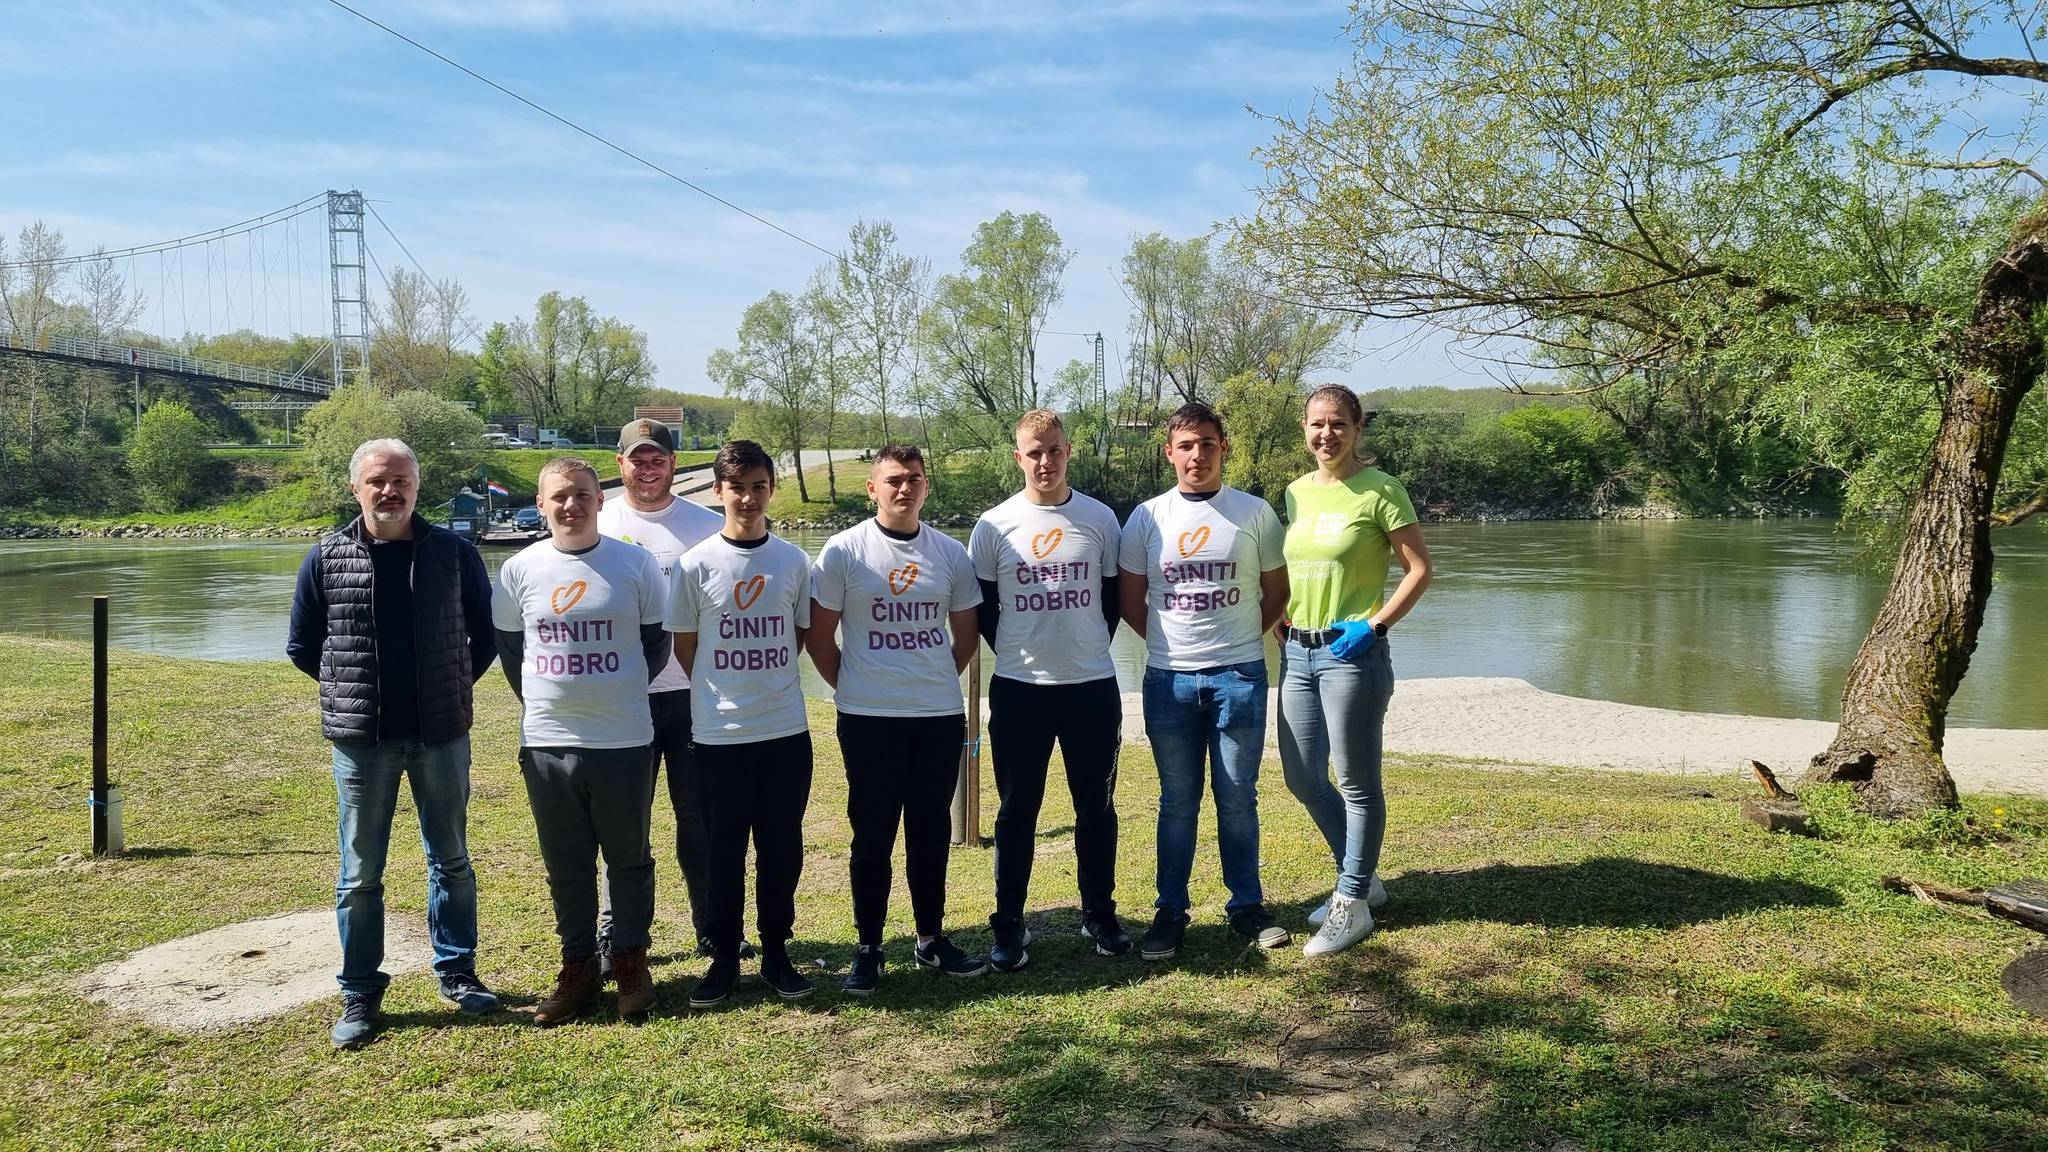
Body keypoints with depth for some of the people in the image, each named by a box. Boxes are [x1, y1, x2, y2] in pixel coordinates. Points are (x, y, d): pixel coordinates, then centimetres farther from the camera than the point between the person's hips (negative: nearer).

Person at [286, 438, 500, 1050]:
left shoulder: (455, 552, -2)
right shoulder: (326, 557, -1)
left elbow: (486, 632, 8)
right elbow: (302, 645, 9)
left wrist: (454, 686, 4)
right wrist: (351, 689, 6)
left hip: (441, 734, 0)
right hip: (361, 739, 0)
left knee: (451, 859, 12)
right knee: (360, 873, 7)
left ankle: (457, 972, 27)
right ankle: (360, 994, 19)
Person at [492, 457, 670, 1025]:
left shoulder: (637, 563, -4)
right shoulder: (520, 569, 1)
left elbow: (656, 641, 6)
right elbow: (510, 646, 13)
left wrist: (619, 696, 8)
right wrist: (543, 702, 10)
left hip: (623, 741, -2)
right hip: (546, 743, 2)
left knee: (629, 859, 10)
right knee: (565, 866, 11)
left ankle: (631, 962, 24)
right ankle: (578, 967, 25)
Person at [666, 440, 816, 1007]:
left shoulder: (794, 561, 2)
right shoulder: (696, 564, -4)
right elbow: (684, 647, 2)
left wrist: (766, 681, 5)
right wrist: (724, 693, 5)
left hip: (786, 730, 2)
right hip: (720, 733, -1)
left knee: (782, 848, 8)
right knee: (724, 851, 8)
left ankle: (776, 954, 22)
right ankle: (724, 959, 20)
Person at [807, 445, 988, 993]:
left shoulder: (950, 553, 5)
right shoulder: (843, 551, -4)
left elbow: (966, 633, 15)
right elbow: (820, 635, 1)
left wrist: (937, 681, 10)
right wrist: (853, 688, 3)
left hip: (941, 716, 3)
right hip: (868, 720, -3)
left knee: (932, 831, 11)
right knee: (873, 835, 4)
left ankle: (931, 938, 25)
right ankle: (868, 948, 16)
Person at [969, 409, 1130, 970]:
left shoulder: (1100, 518, 2)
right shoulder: (994, 525, -1)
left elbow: (1113, 596, 11)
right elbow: (982, 606, 7)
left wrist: (1088, 651, 8)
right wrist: (1019, 654, 6)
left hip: (1093, 687, 1)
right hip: (1018, 690, -1)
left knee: (1096, 806, 10)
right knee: (1017, 810, 5)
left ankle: (1099, 913, 25)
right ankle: (1009, 924, 15)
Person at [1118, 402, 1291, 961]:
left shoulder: (1255, 513, 2)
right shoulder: (1147, 517, 3)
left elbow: (1276, 591, 10)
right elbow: (1130, 600, 10)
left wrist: (1240, 641, 6)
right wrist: (1172, 643, 6)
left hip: (1239, 677, -1)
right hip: (1169, 680, 1)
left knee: (1238, 799, 6)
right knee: (1177, 801, 8)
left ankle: (1247, 907, 18)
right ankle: (1171, 911, 17)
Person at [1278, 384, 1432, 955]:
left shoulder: (1380, 490, -9)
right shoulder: (1296, 492, 10)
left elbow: (1420, 570, -9)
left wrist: (1374, 625, -17)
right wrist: (1282, 628, 8)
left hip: (1352, 653, -7)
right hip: (1297, 652, 7)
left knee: (1356, 782, 3)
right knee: (1302, 778, 13)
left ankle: (1352, 904, 15)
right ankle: (1361, 879, 32)